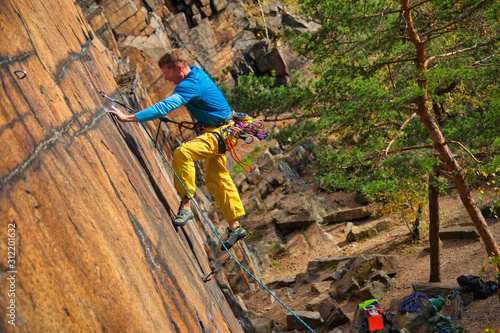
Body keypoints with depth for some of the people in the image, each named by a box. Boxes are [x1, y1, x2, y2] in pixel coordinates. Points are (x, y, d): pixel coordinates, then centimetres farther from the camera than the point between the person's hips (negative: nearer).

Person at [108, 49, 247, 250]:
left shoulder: (189, 86, -27)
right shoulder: (195, 72, 3)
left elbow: (165, 107, -39)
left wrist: (128, 118, -43)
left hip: (221, 133, -11)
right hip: (214, 130, 11)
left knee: (183, 152, -32)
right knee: (216, 180, 17)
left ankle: (186, 205, -23)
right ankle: (235, 227, 27)